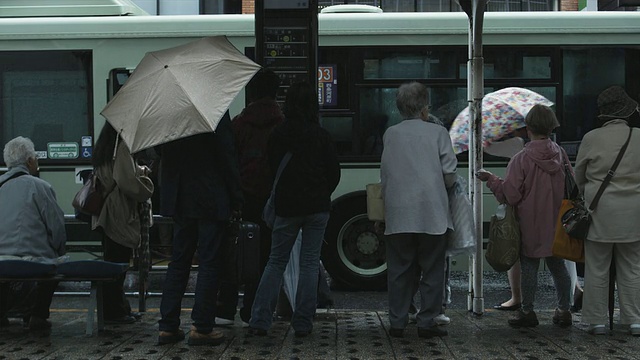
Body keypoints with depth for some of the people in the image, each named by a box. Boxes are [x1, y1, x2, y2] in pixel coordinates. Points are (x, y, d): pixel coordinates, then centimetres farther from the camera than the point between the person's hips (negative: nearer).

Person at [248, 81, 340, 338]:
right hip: (317, 207, -1)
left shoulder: (278, 135, -3)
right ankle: (302, 323, 5)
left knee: (276, 262, 9)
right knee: (310, 263, 6)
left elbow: (271, 167, 5)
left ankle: (259, 321, 3)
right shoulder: (321, 135, -5)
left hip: (286, 207, 1)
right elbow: (334, 172, -2)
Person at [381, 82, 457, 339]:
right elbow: (449, 172, -2)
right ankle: (427, 322, 6)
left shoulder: (390, 134, 6)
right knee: (432, 270, 6)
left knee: (399, 270, 8)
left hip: (398, 215, 2)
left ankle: (397, 323, 10)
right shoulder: (437, 132, -1)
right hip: (431, 213, -2)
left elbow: (384, 173, 7)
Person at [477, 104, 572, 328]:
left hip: (530, 224, -4)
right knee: (557, 265, 12)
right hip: (556, 223, 4)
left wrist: (490, 179, -1)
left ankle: (527, 312, 9)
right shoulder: (560, 154, -1)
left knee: (529, 266, 3)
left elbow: (510, 195, -14)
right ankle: (564, 311, 16)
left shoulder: (522, 159, -15)